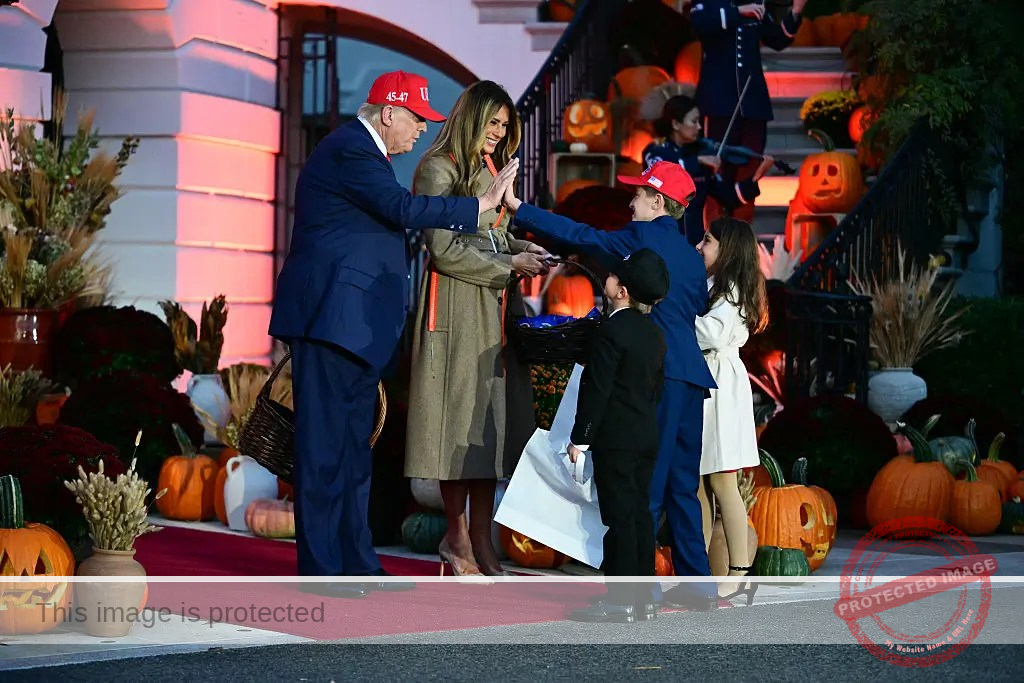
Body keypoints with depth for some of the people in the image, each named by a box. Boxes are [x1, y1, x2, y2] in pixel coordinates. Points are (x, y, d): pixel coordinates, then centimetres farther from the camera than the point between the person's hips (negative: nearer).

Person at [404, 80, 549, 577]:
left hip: (495, 308, 8)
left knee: (491, 416, 3)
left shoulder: (493, 169, 19)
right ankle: (457, 537, 0)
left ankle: (481, 540, 4)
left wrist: (522, 250, 3)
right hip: (457, 304, -8)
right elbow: (444, 249, -12)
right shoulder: (439, 169, -6)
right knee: (460, 412, -6)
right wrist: (509, 265, -11)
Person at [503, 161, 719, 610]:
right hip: (691, 374, 8)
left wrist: (518, 208, 1)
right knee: (681, 485, 11)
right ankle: (697, 583, 11)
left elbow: (579, 236, -4)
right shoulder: (692, 256, 18)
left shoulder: (643, 238, -3)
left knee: (645, 484, -8)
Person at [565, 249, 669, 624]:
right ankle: (642, 598, 12)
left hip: (615, 438, -8)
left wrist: (580, 438, -12)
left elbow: (597, 389, -17)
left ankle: (621, 601, -6)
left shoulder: (612, 331, -16)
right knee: (640, 512, 10)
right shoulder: (654, 332, 11)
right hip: (647, 436, 8)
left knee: (619, 516, -7)